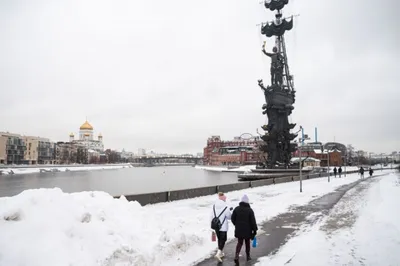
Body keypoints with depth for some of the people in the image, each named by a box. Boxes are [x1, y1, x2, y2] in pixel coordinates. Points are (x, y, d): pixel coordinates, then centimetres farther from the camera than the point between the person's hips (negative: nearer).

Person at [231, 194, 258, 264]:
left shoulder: (236, 209, -4)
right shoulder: (250, 210, -13)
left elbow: (233, 219, 1)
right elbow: (253, 221, -12)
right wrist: (255, 230, -1)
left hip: (238, 230, 2)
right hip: (247, 230, -2)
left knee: (239, 243, 11)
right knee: (247, 243, 17)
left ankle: (237, 255, -9)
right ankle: (248, 256, 29)